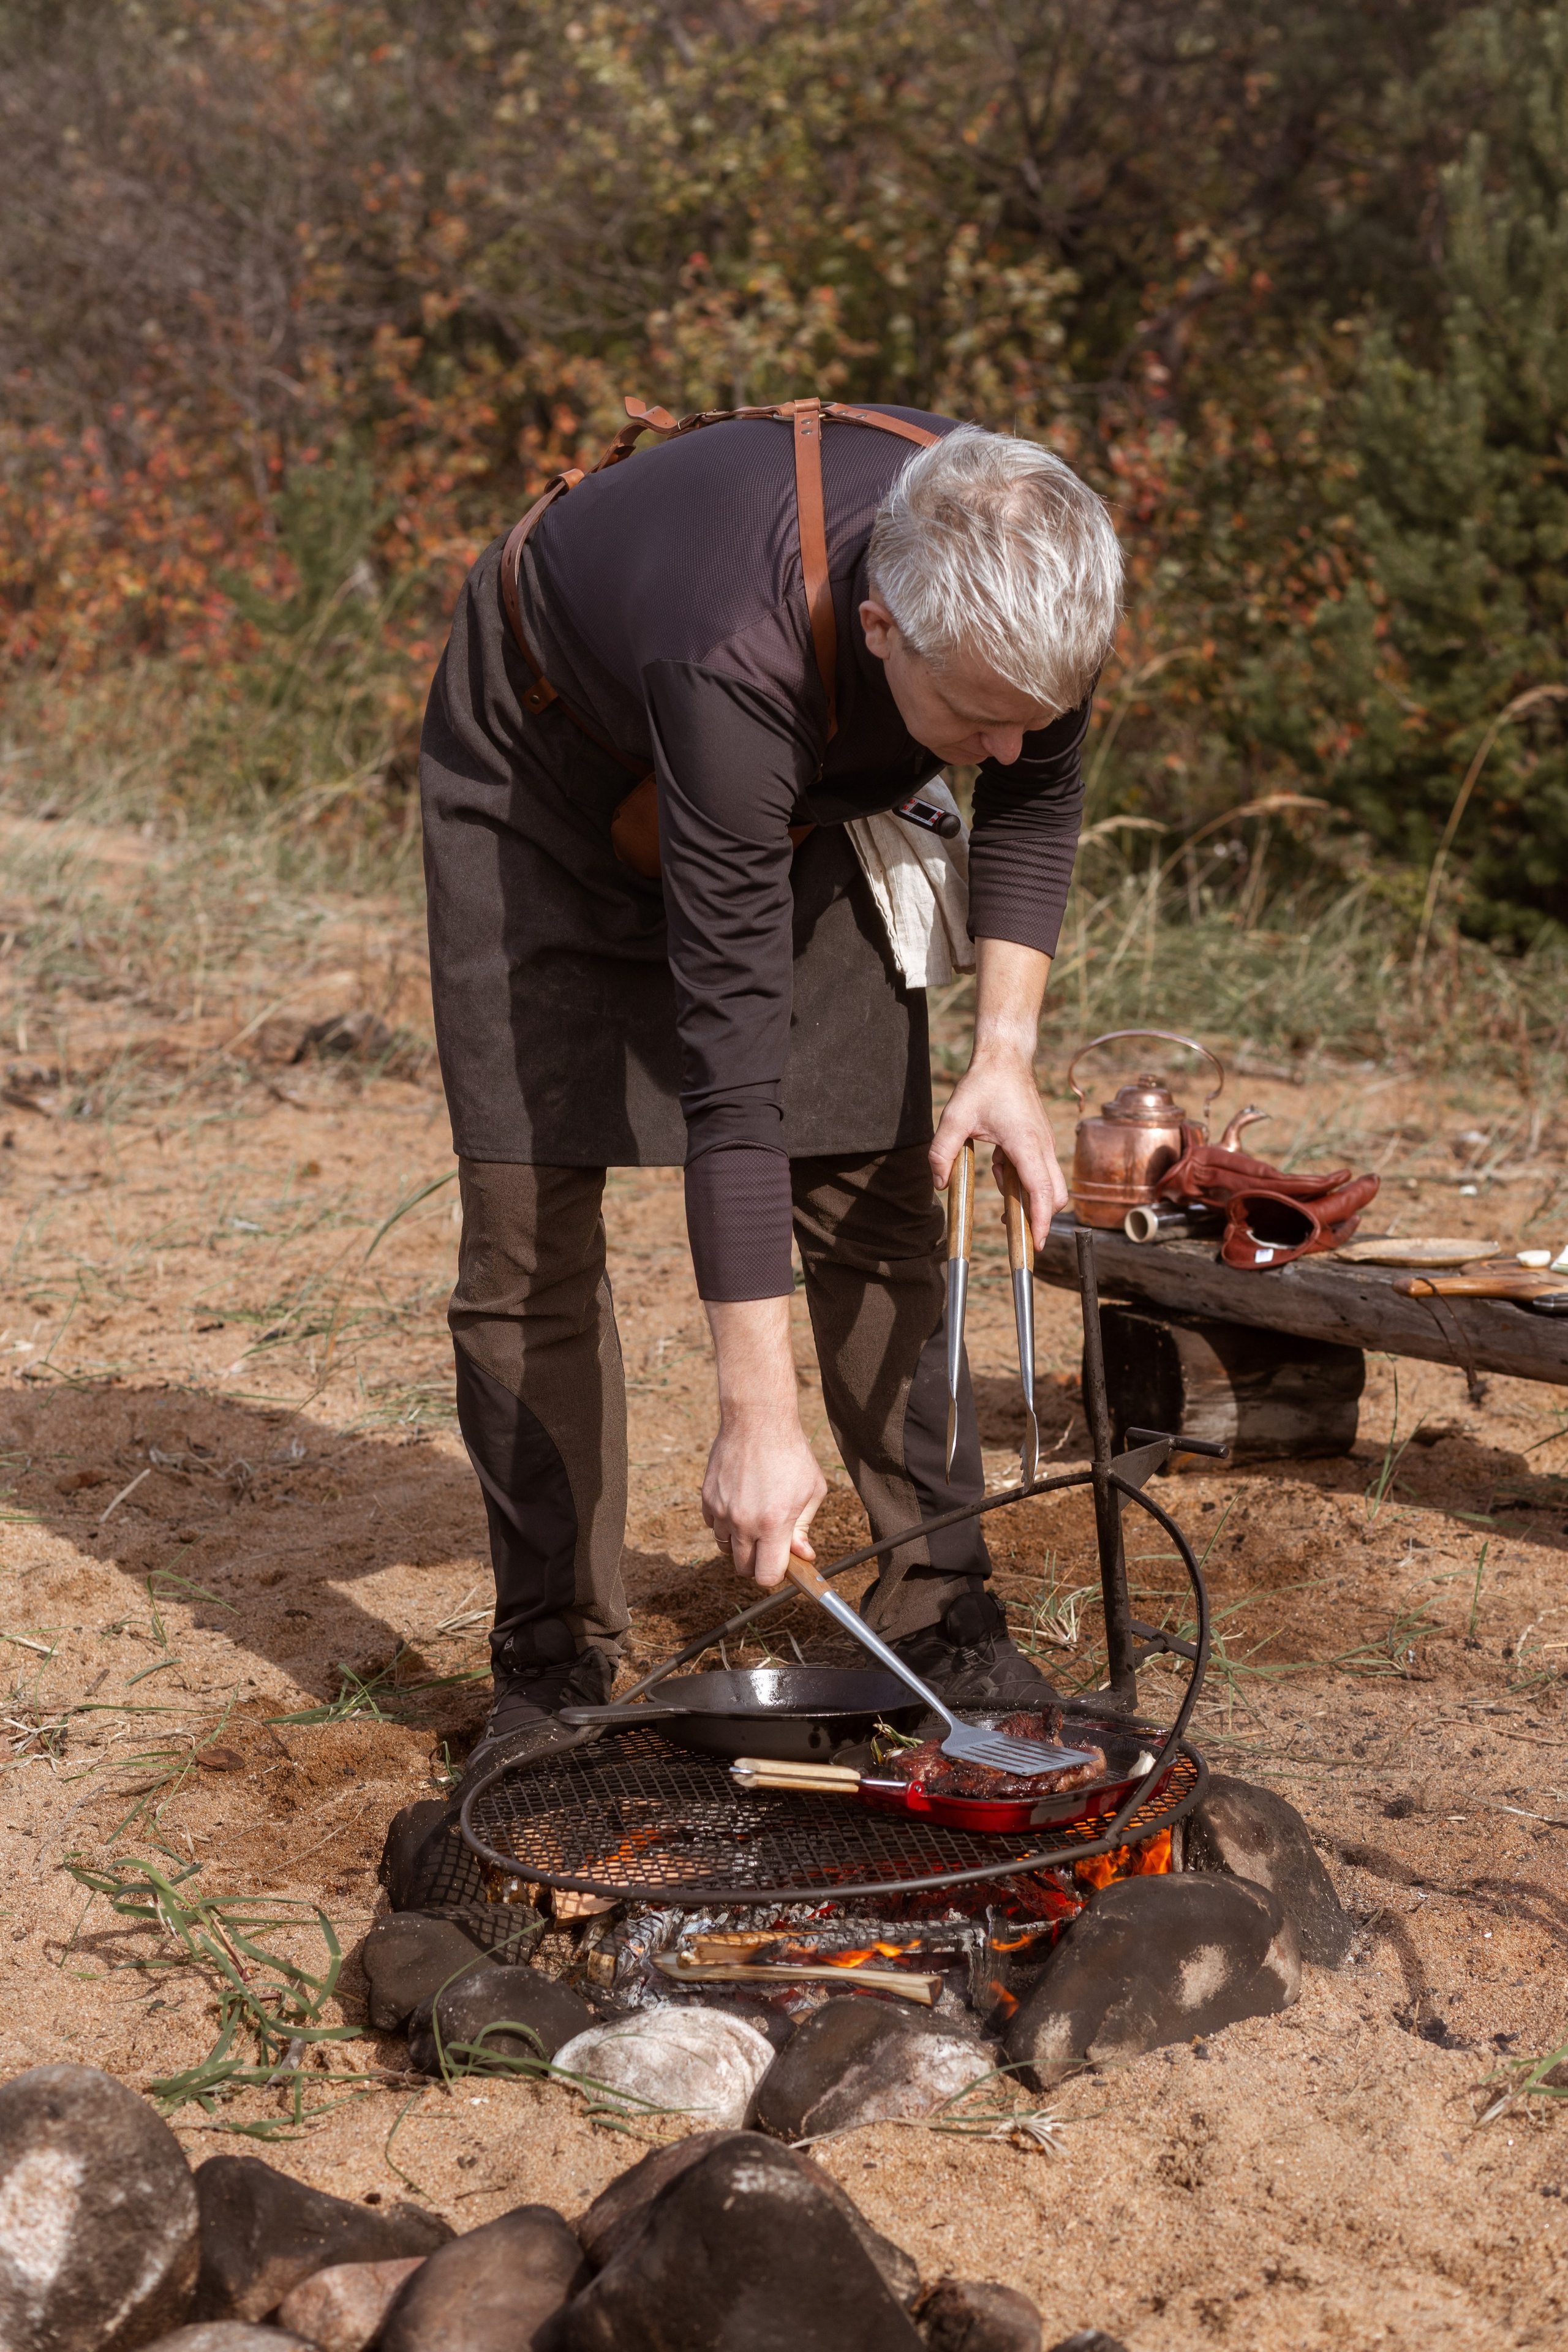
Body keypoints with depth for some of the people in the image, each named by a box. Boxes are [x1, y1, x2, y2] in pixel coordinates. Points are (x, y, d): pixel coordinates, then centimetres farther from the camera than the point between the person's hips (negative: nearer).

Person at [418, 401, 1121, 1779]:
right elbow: (726, 1042, -44)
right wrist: (759, 1418, -44)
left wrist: (1005, 1053, -17)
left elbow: (1035, 798, -4)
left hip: (788, 794, 5)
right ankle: (552, 1665, 2)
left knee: (877, 1195, 0)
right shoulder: (739, 658, -45)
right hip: (546, 773, -5)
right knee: (530, 1223, -10)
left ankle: (944, 1616, 10)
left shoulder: (1027, 591, -28)